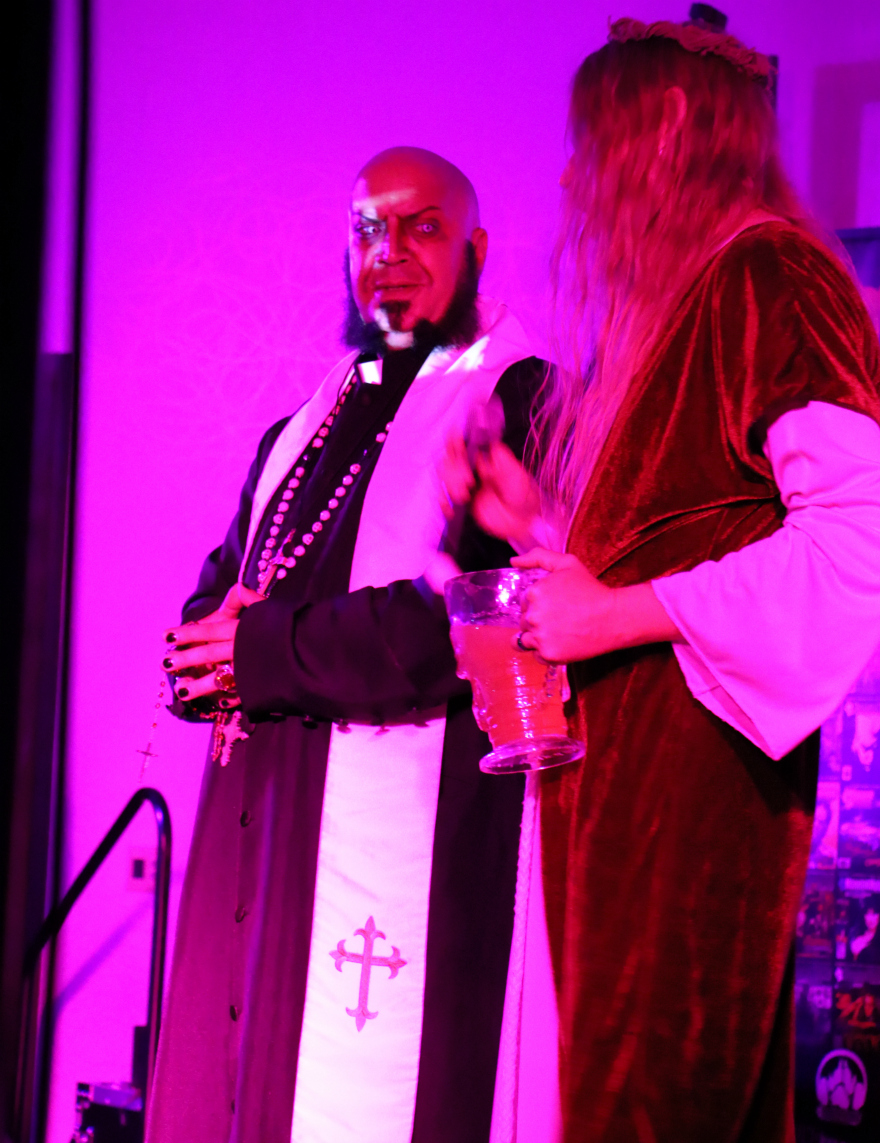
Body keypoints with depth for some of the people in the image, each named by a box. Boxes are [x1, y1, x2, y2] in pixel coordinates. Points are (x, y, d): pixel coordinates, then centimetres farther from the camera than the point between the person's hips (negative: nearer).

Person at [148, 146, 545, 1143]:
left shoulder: (519, 402, -3)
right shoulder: (304, 429, 22)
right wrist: (210, 642, -4)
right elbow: (214, 599, 21)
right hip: (253, 826, 7)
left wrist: (274, 650, -11)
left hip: (405, 835, -7)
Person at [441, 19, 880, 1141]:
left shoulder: (769, 279, -6)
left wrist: (620, 613, -16)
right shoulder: (659, 306, 23)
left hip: (696, 763, -9)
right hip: (614, 768, 9)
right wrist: (534, 520, 14)